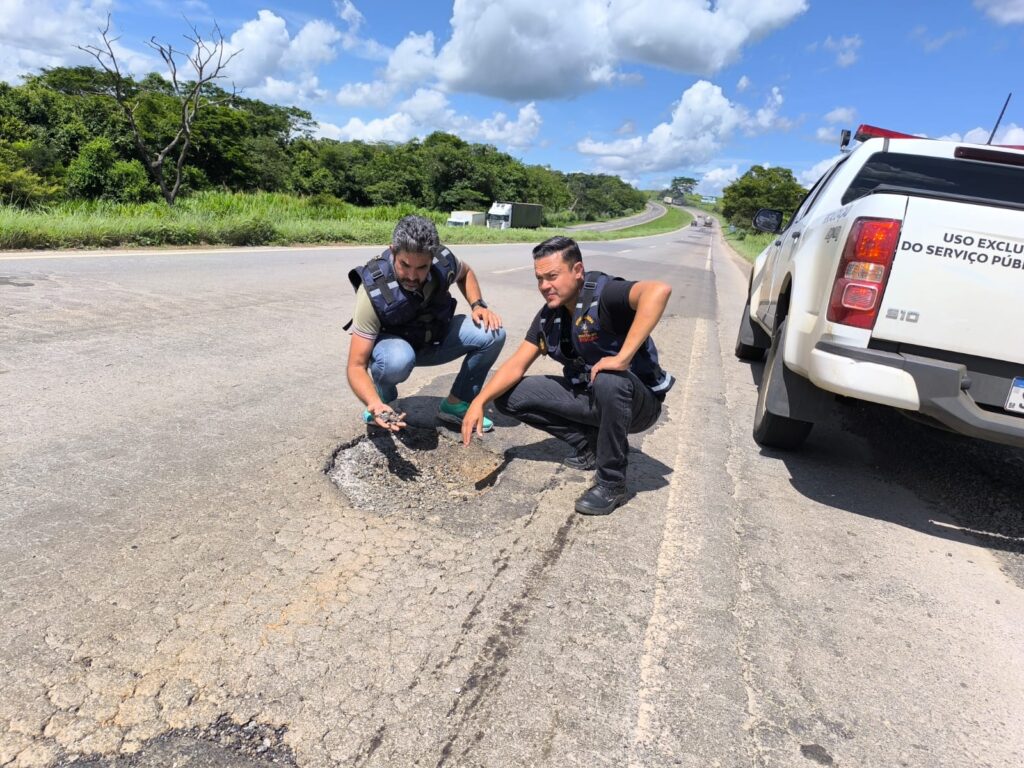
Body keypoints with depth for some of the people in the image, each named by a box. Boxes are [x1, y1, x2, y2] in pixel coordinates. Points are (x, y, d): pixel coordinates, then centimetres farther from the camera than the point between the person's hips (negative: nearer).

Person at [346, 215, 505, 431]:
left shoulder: (443, 261, -23)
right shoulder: (374, 291, -34)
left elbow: (465, 273, 7)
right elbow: (357, 366, -32)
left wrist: (478, 305, -11)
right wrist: (374, 404, -50)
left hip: (433, 339, 5)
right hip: (391, 343, -4)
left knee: (492, 333, -18)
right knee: (398, 360, -41)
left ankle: (455, 405, 0)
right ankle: (383, 402, -5)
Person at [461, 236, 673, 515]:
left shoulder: (603, 294, -23)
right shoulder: (549, 316, 0)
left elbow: (659, 290, -42)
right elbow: (516, 365, -1)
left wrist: (623, 357, -43)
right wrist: (479, 401, -15)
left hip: (636, 400, -7)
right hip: (587, 395, 7)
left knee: (609, 381, -42)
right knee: (509, 395, -1)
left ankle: (612, 483, -19)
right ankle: (591, 445, 6)